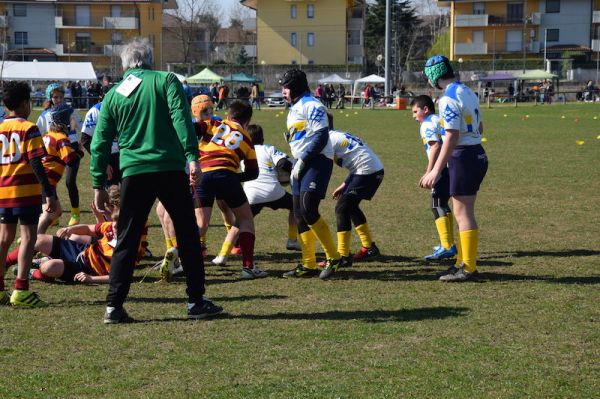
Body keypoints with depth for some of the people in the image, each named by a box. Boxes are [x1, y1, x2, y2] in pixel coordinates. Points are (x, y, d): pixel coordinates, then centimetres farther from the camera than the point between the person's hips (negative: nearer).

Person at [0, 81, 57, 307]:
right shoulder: (28, 129, -7)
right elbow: (36, 164, -14)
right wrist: (49, 193, -14)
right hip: (26, 191, -6)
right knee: (28, 237, -4)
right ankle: (21, 291, -11)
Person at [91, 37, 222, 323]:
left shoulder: (113, 95, 12)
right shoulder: (166, 81, 4)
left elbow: (100, 143, 11)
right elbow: (181, 119, -10)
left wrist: (99, 185, 15)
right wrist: (192, 157, -15)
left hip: (133, 174, 2)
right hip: (170, 169, -2)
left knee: (126, 241, 8)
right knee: (188, 235, 8)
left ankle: (114, 306, 4)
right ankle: (196, 302, 10)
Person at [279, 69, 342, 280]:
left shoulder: (311, 105, -9)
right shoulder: (294, 108, 22)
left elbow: (321, 136, -18)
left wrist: (303, 160, -18)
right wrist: (297, 163, 16)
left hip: (317, 161, -10)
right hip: (302, 163, 10)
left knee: (308, 210, -19)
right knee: (300, 214, 6)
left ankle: (333, 257, -11)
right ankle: (308, 265, 10)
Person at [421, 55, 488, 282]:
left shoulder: (449, 98, -16)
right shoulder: (467, 92, 12)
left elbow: (452, 137, -22)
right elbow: (479, 128, 21)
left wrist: (436, 170, -23)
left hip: (463, 157, -9)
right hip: (477, 154, 9)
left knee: (462, 213, -4)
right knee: (463, 212, 16)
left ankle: (468, 269, -1)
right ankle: (463, 262, 22)